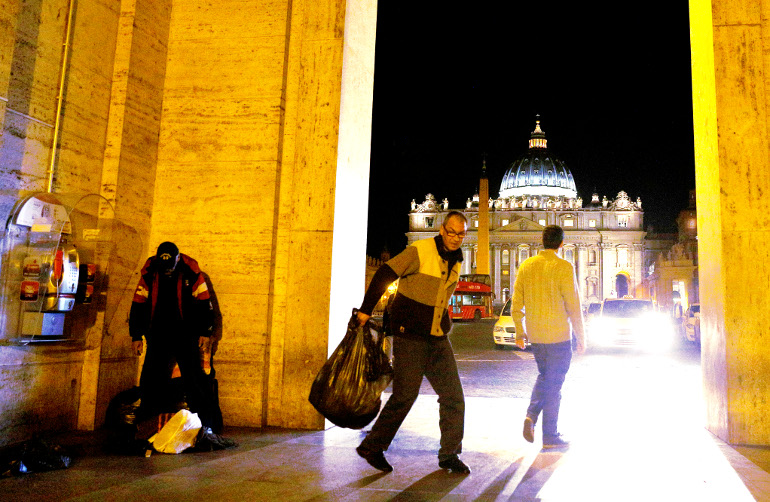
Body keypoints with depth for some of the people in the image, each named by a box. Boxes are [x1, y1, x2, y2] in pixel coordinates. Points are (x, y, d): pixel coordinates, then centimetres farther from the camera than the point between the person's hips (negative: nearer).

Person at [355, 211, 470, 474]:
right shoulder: (419, 251, -11)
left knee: (453, 395, 5)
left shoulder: (456, 260, 11)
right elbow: (384, 275, -11)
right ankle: (372, 447, 12)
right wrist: (365, 310, -12)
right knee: (405, 395, -5)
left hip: (438, 338, 7)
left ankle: (449, 454, 18)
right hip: (409, 336, -7)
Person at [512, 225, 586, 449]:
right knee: (554, 384, 6)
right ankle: (550, 436, 15)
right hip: (558, 335, -5)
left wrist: (519, 332, 16)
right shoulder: (564, 267, -13)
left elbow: (516, 304, 6)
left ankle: (531, 415, 5)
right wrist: (581, 338, -2)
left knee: (544, 376, 24)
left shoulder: (526, 266, 3)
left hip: (535, 336, 5)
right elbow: (574, 307, -12)